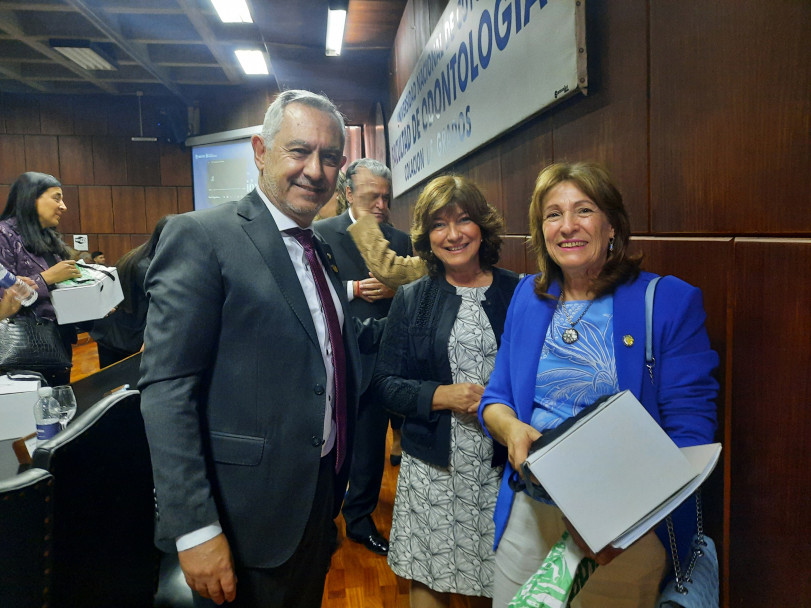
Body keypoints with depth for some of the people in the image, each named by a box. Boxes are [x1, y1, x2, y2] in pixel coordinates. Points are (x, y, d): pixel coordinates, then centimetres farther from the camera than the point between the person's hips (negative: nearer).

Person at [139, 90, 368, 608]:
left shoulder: (324, 254, 10)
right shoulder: (200, 237, -14)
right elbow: (167, 390, -19)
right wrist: (196, 528, -21)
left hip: (318, 501, 7)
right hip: (247, 517, -7)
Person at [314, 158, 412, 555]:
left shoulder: (400, 241, 7)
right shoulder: (321, 234, -3)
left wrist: (395, 289, -16)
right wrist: (354, 288, -19)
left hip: (376, 359, 3)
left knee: (370, 443, 12)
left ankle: (360, 519, 31)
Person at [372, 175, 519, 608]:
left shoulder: (518, 294, -1)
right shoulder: (411, 299, 1)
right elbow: (386, 383, 0)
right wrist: (441, 396, -15)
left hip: (501, 468, 0)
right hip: (432, 468, 1)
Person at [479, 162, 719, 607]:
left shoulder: (670, 301, -8)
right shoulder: (528, 296, 3)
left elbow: (690, 431, -11)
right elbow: (496, 398, 7)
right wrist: (511, 429, -16)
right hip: (530, 515, 4)